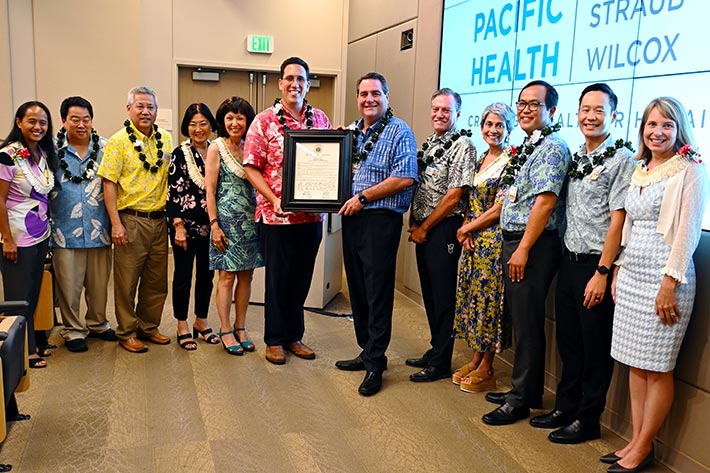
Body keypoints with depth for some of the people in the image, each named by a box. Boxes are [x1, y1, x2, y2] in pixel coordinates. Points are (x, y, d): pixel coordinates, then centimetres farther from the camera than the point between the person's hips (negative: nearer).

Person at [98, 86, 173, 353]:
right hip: (130, 220, -4)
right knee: (127, 280, 4)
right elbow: (109, 183, -7)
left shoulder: (166, 139, 9)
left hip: (159, 220, 5)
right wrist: (116, 224, -13)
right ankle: (127, 333, 18)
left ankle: (148, 327, 27)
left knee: (157, 280, 12)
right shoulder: (119, 141, -4)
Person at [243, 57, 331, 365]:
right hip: (276, 215, -4)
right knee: (277, 278, 7)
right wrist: (274, 200, -16)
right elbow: (251, 167, -5)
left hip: (312, 214, 4)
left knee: (302, 278, 13)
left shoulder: (321, 119, 9)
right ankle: (274, 340, 22)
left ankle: (294, 336, 29)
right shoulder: (264, 121, -3)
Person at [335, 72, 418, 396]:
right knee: (357, 287, 13)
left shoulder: (399, 132, -5)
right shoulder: (351, 131, 17)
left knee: (378, 291, -3)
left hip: (381, 220, -8)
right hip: (352, 218, 8)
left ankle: (375, 363, 6)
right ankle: (367, 351, 27)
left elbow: (404, 178, -16)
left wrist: (363, 197, -15)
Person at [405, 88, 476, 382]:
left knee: (443, 296, -1)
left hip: (444, 229, -8)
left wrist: (424, 228, -12)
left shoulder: (463, 145, -10)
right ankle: (435, 350, 28)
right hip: (422, 230, 8)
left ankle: (441, 363, 9)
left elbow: (454, 195, -16)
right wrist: (413, 222, 6)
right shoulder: (429, 144, 15)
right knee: (429, 293, 15)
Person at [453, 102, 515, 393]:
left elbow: (500, 208, -15)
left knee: (488, 298, -1)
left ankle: (486, 369, 12)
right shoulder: (479, 161, 13)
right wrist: (465, 230, -2)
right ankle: (476, 359, 25)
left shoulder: (511, 162, -10)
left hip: (494, 240, -8)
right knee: (472, 296, 12)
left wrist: (468, 227, -8)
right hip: (472, 239, 8)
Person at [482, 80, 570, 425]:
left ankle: (522, 400, 10)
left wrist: (523, 249, -22)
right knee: (517, 316, 16)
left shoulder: (552, 148, -12)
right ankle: (523, 389, 28)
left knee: (527, 322, -2)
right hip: (513, 241, 10)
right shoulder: (526, 147, 18)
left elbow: (545, 203, -21)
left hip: (534, 244, -10)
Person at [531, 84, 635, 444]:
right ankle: (565, 407, 29)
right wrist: (570, 261, 10)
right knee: (568, 339, 15)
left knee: (595, 346, 5)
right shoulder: (575, 158, 12)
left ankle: (587, 420, 19)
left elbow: (617, 221, -14)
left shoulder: (621, 160, -9)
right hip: (569, 260, 7)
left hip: (596, 265, -7)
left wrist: (601, 273, -16)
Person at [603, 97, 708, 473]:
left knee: (657, 367, 1)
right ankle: (635, 441, 20)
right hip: (631, 274, 7)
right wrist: (619, 269, 14)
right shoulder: (639, 170, 14)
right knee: (634, 362, 10)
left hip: (663, 276, -7)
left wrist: (670, 282, -18)